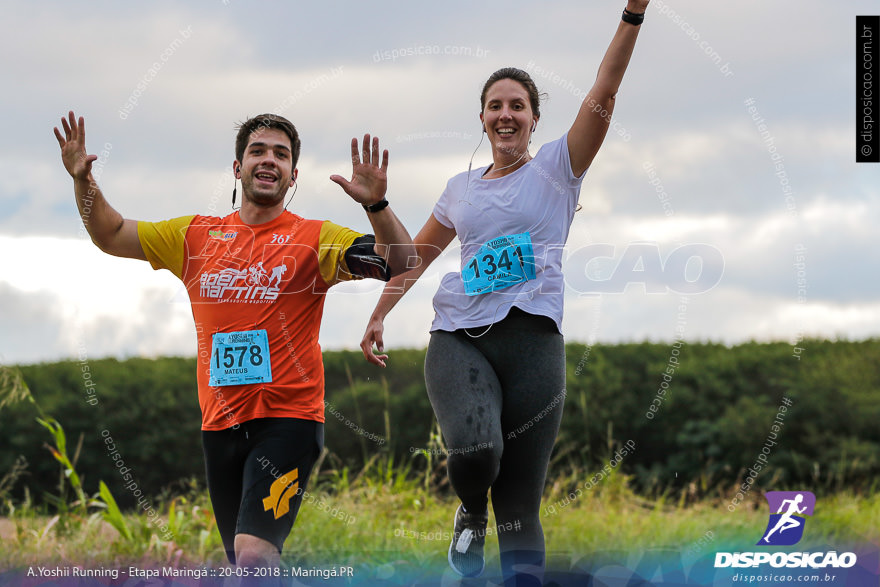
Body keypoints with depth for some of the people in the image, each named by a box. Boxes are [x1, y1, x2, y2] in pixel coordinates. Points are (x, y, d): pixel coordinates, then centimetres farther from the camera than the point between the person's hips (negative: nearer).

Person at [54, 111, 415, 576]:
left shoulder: (315, 239, -1)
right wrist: (83, 181, 0)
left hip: (287, 418, -5)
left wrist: (376, 205, -29)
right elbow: (111, 236, 17)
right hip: (220, 421, 5)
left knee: (254, 552, -22)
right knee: (242, 560, 13)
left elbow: (399, 265, -12)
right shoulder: (196, 236, 11)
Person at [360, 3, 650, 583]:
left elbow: (603, 94, -4)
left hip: (532, 339, -1)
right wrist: (379, 316, 29)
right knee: (474, 448, -28)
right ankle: (471, 514, 6)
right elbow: (415, 255, 31)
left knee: (519, 507, -6)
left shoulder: (556, 168, 8)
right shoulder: (461, 188, 18)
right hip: (459, 338, 2)